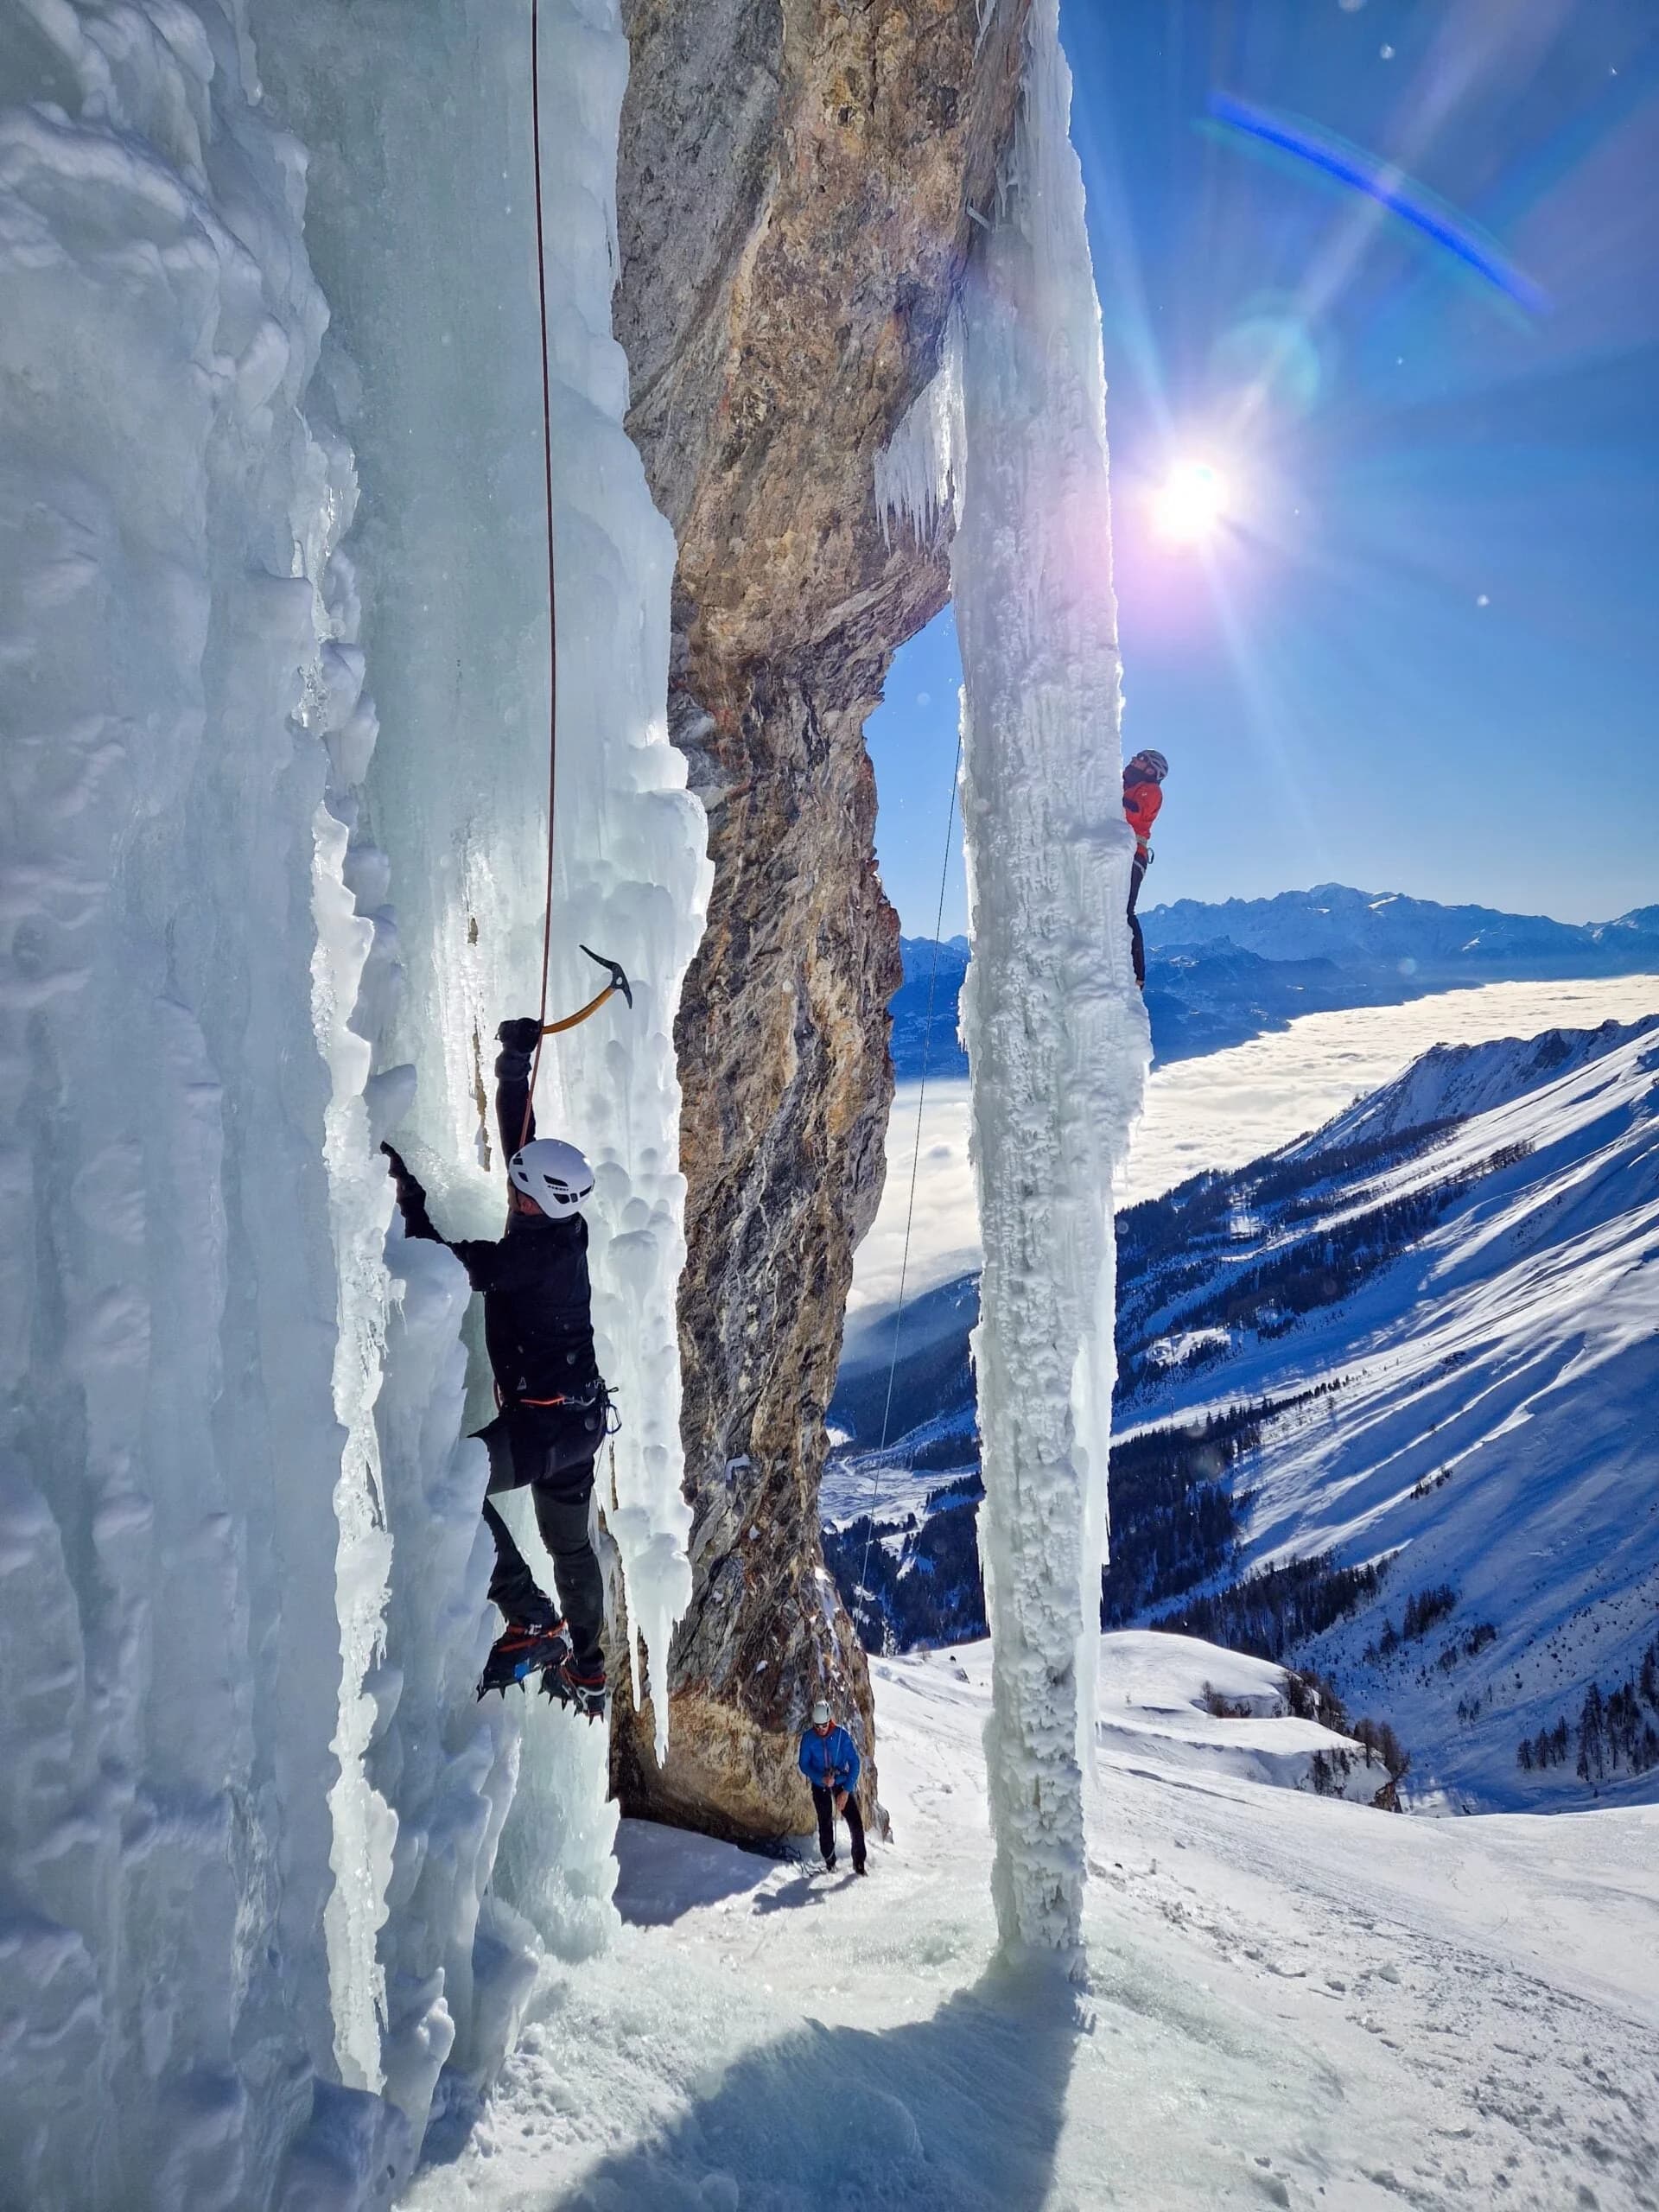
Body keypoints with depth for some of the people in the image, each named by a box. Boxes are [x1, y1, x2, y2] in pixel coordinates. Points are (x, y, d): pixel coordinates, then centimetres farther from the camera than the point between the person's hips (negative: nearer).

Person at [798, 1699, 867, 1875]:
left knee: (856, 1822, -8)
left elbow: (854, 1763, -11)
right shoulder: (808, 1738, -12)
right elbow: (804, 1765, -5)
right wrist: (821, 1778, -22)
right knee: (825, 1825, 3)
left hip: (843, 1783, 0)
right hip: (820, 1786, 0)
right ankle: (830, 1862, 23)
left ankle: (859, 1862, 6)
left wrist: (846, 1791, -16)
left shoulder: (841, 1735, -15)